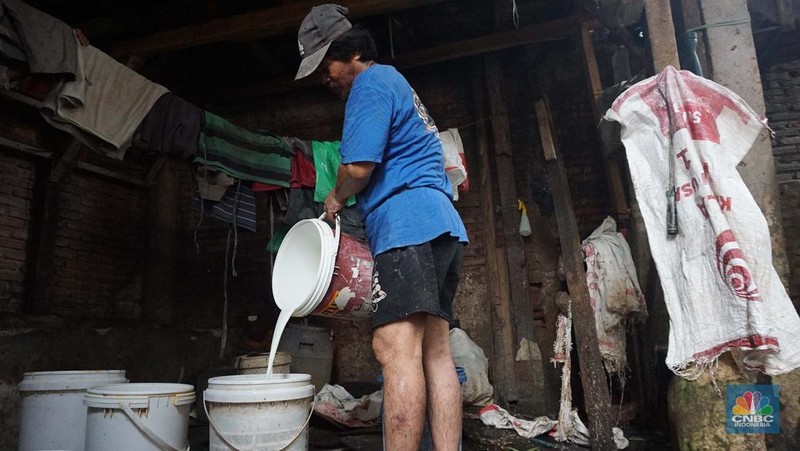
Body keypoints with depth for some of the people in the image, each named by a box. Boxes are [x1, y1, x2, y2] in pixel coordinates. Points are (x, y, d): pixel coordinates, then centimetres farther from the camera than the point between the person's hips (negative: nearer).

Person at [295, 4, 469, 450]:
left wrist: (336, 198, 8)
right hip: (442, 221, 10)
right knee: (436, 350, 4)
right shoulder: (398, 83, 30)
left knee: (397, 347, -16)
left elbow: (359, 166, -12)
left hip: (408, 223, -10)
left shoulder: (371, 83, -1)